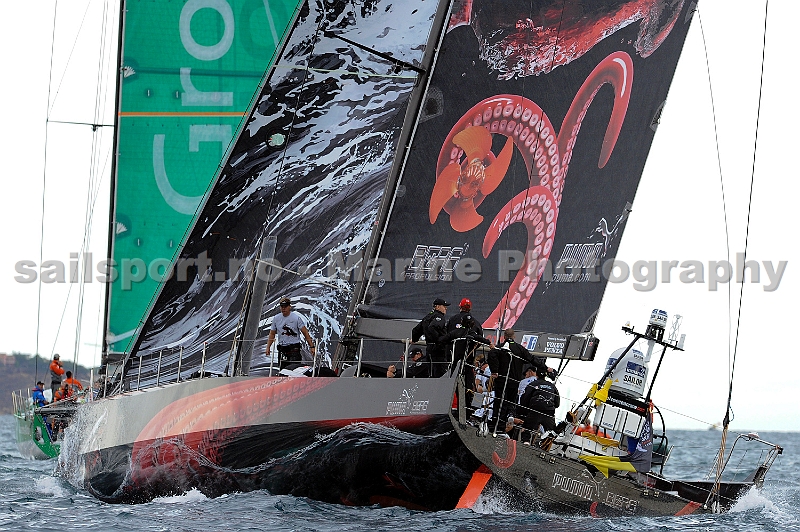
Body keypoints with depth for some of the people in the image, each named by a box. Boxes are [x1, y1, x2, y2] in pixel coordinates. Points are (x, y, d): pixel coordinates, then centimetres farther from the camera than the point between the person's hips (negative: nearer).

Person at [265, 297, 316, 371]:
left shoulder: (296, 318, -5)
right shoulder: (276, 318, 8)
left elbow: (305, 333, -4)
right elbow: (272, 334, 15)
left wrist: (312, 346, -8)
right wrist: (268, 347, 6)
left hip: (294, 348, -5)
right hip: (282, 348, 5)